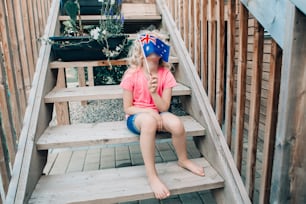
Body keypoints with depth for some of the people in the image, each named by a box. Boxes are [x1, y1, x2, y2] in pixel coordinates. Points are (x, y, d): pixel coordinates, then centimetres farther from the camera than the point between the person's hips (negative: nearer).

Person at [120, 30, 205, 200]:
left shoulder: (166, 74, -5)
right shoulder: (132, 75, -12)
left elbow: (164, 107, -8)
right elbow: (127, 108, -9)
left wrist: (154, 92, -26)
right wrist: (149, 111, -22)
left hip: (157, 114, 3)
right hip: (136, 116, -3)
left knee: (177, 124, -29)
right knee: (148, 120, -40)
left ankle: (183, 160, 4)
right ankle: (152, 175, -29)